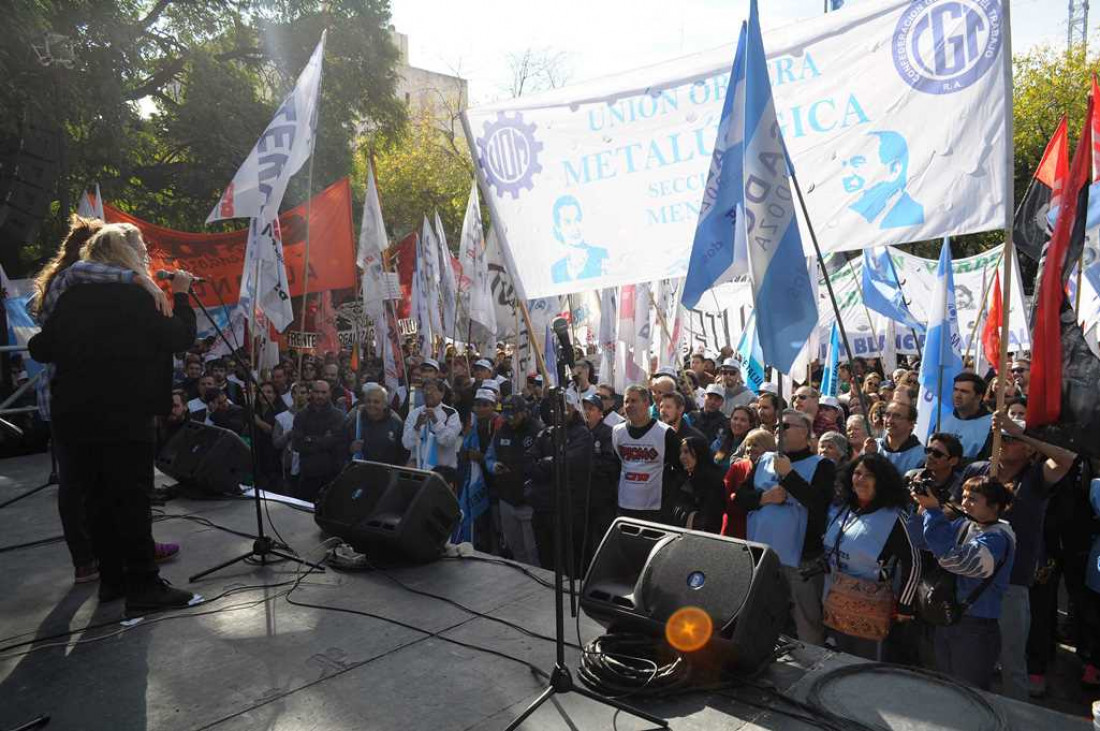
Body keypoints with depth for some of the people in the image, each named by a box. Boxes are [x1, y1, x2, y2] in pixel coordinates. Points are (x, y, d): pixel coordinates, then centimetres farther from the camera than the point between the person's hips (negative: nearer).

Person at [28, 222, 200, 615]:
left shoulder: (71, 296, 10)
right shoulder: (133, 295, -8)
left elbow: (40, 350, 11)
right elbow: (182, 337, -6)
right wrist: (180, 294, 6)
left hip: (74, 416, 6)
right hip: (124, 415, -6)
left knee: (98, 497, 13)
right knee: (132, 499, -2)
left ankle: (111, 578, 22)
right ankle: (143, 586, 1)